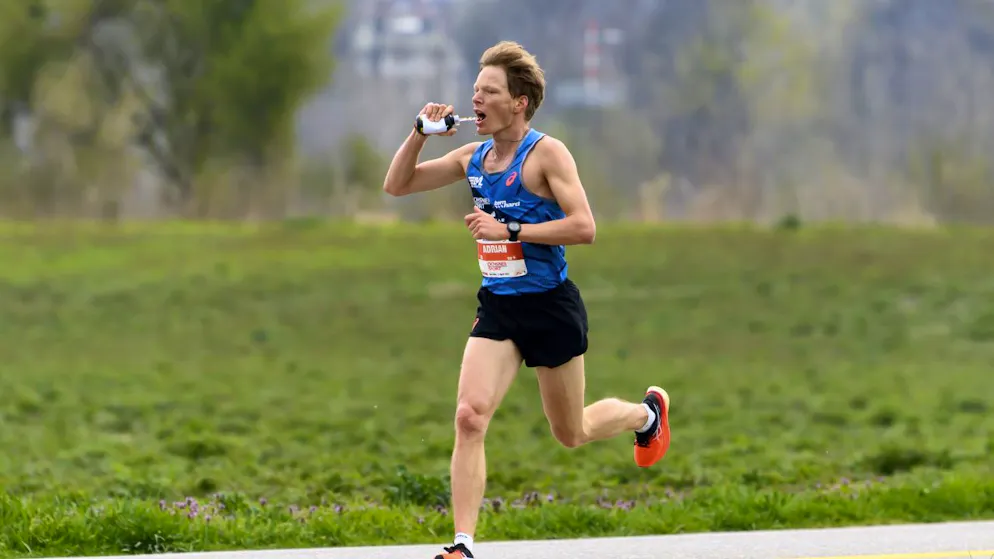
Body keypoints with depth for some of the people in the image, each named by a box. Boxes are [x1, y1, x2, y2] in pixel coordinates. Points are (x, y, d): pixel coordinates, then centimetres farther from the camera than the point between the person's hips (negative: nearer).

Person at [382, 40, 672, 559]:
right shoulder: (473, 157, 5)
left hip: (550, 307, -5)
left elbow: (583, 227, -21)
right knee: (469, 417, -16)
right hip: (496, 308, 5)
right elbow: (397, 185, 12)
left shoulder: (546, 153, -13)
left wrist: (508, 229, -23)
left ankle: (647, 412, 45)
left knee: (571, 434, 13)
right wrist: (420, 133, -4)